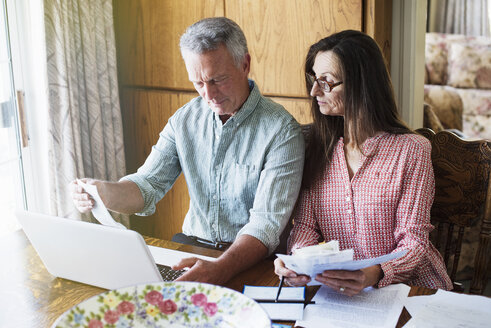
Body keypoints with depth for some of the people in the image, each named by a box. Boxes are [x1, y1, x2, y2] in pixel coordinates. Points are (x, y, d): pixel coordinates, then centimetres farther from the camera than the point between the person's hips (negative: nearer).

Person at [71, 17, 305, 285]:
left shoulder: (281, 131, -14)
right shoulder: (184, 119, 4)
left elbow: (267, 222, -22)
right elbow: (147, 186, 1)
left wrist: (219, 270, -42)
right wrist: (104, 192, -24)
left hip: (251, 258, -4)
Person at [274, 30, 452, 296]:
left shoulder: (410, 151, -8)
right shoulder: (319, 145, 6)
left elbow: (414, 239, -9)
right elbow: (305, 223, 3)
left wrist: (374, 274, -29)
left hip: (408, 286, -4)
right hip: (336, 286, 4)